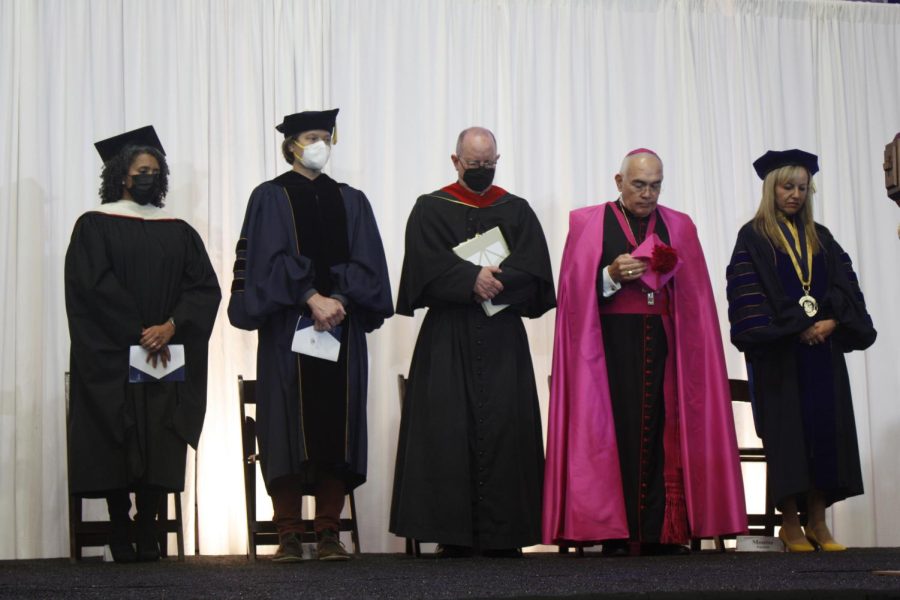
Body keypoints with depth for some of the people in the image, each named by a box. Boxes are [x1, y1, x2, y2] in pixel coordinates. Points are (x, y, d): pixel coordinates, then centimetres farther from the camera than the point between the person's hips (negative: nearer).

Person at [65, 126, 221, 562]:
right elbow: (94, 285, -8)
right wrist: (141, 333, -13)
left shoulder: (179, 231, 13)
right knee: (116, 444, -3)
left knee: (160, 448, -1)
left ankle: (147, 532, 4)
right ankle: (120, 535, 4)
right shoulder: (95, 226, 3)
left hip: (167, 359, 3)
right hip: (112, 359, -3)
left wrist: (171, 326, -12)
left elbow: (205, 288, 4)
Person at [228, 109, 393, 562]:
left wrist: (339, 299, -12)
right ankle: (288, 536, 0)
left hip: (342, 330, 3)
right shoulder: (270, 197, 6)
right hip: (288, 331, -3)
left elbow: (365, 263, 5)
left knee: (337, 429, 0)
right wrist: (311, 298, -18)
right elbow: (270, 260, -6)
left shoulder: (351, 201, 15)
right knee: (290, 432, -5)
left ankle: (329, 533, 4)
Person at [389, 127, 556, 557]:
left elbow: (534, 271, -1)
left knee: (505, 428, -3)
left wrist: (490, 283, -14)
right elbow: (427, 268, -8)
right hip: (448, 339, -2)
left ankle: (502, 536, 0)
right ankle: (453, 536, -2)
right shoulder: (430, 210, 8)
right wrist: (474, 279, -18)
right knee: (449, 430, -6)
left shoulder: (517, 211, 13)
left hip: (504, 340, 2)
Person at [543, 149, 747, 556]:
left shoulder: (679, 227, 17)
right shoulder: (587, 223, 9)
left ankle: (662, 532, -2)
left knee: (663, 430, -4)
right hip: (611, 343, -2)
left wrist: (673, 272, -5)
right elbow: (575, 291, 2)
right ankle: (615, 534, -6)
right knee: (616, 430, -8)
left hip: (664, 344, 2)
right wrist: (611, 275, -13)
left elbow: (695, 296, 14)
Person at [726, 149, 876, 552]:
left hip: (823, 352, 5)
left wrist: (833, 323, -10)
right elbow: (748, 296, -9)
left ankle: (817, 523, 6)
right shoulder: (753, 238, 1)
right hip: (779, 355, -4)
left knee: (825, 431, 1)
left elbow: (846, 287, 9)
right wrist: (797, 329, -15)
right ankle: (790, 524, 1)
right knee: (787, 433, -5)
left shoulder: (820, 239, 16)